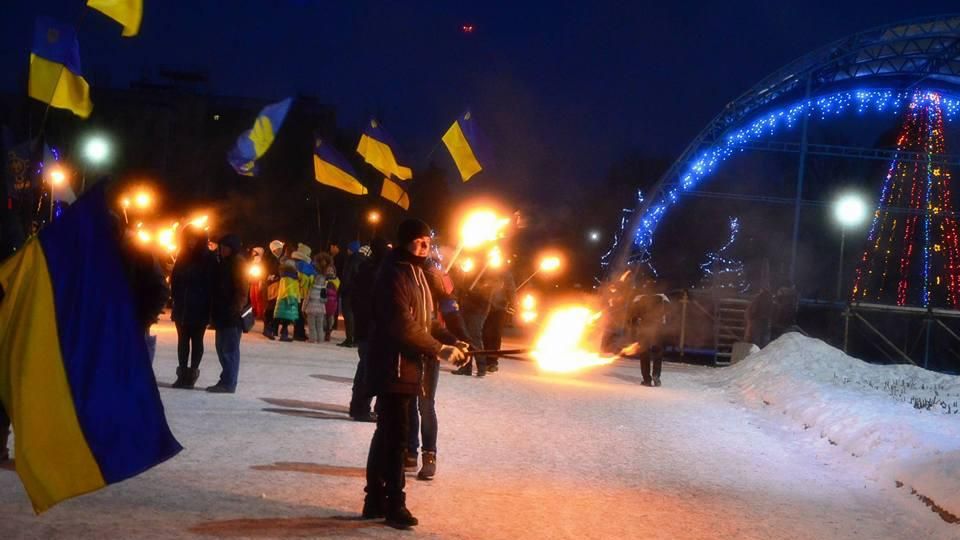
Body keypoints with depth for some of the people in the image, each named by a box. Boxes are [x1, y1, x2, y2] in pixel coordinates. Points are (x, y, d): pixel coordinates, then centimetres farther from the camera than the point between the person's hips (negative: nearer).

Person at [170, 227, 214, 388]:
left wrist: (208, 306, -13)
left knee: (196, 340, 2)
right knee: (183, 339, 4)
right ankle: (183, 374, 6)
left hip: (199, 308, -4)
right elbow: (174, 280, 10)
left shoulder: (209, 259, -4)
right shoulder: (182, 257, 9)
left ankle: (192, 373, 4)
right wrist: (177, 300, 0)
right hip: (182, 306, 4)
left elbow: (211, 283, -8)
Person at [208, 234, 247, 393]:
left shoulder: (238, 263, -9)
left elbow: (241, 290, -16)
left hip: (232, 313, -9)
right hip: (222, 312, 9)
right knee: (222, 347, 12)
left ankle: (229, 383, -5)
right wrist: (214, 311, 15)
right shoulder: (224, 263, 17)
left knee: (230, 348, -7)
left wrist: (235, 309, -21)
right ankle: (226, 380, 19)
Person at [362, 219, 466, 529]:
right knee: (395, 437, -7)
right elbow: (403, 326, -23)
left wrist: (452, 343, 3)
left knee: (387, 434, 14)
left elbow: (424, 321, 17)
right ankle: (394, 506, -2)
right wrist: (438, 349, -18)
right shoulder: (394, 275, -16)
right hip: (393, 368, -10)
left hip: (407, 367, 10)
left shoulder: (415, 274, 16)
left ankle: (376, 501, 21)